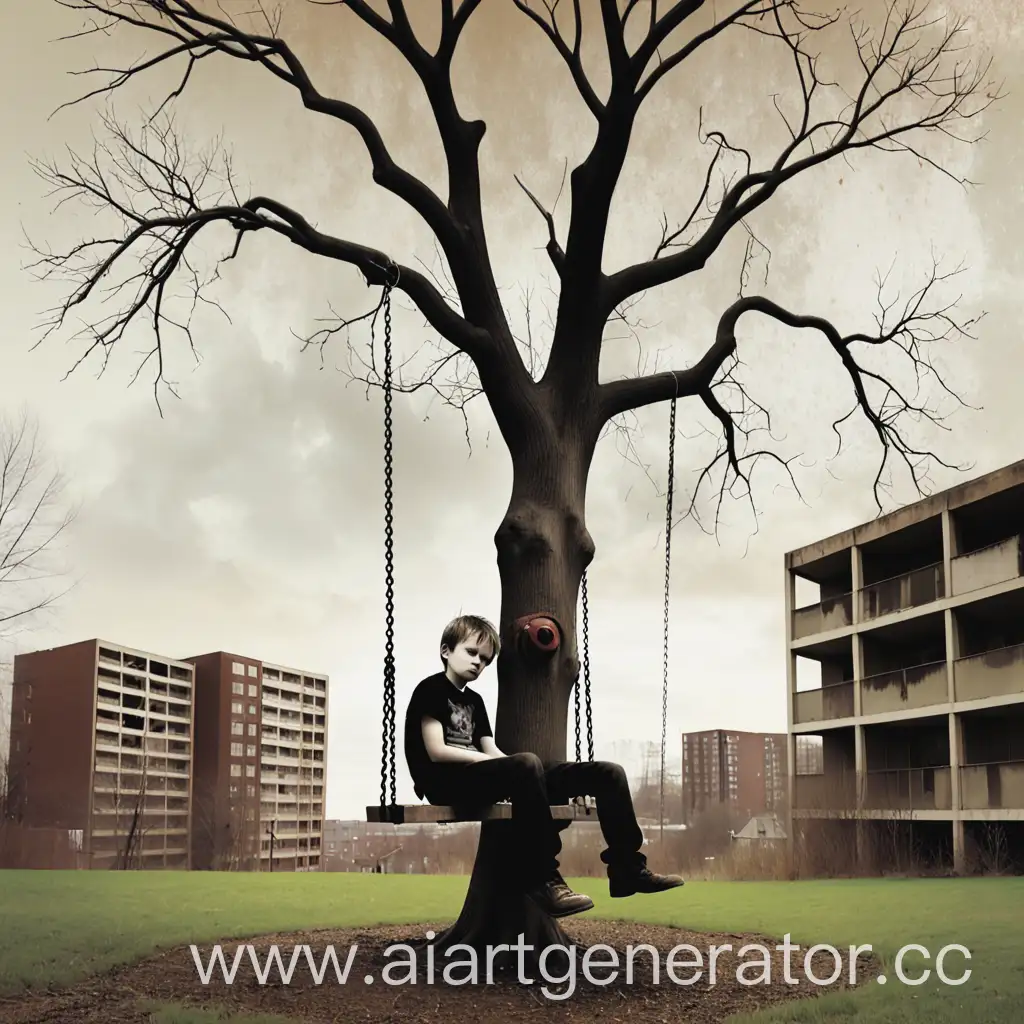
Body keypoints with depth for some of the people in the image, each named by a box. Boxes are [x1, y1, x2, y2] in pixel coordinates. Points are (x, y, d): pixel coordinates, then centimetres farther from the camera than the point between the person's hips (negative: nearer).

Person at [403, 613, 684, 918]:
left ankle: (627, 869, 0)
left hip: (481, 776, 8)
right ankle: (543, 880, -40)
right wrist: (510, 764, -13)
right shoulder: (431, 690, 0)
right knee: (526, 763, -42)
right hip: (448, 782, -8)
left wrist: (513, 766, -6)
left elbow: (491, 752, 16)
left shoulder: (474, 700, 25)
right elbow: (437, 751, -12)